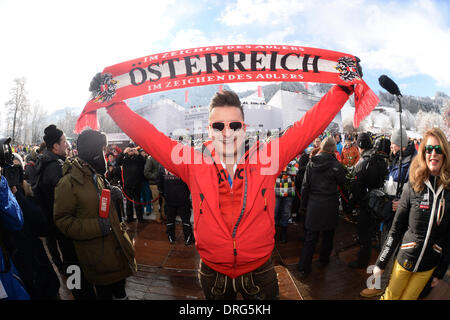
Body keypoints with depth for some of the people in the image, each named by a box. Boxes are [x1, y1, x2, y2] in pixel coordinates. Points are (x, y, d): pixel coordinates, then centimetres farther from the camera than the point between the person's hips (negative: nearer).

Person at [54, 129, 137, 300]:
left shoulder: (96, 175, 8)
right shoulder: (68, 182, -19)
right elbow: (62, 220, -18)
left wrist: (111, 193, 3)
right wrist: (96, 227, -25)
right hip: (96, 253, -7)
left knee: (119, 286, 23)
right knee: (104, 292, 11)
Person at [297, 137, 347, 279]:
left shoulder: (311, 163, -3)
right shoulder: (335, 164, -13)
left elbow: (305, 185, 1)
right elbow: (342, 182, 3)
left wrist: (304, 204, 10)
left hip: (313, 204, 2)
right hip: (330, 205, -2)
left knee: (310, 237, 7)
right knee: (328, 235, 20)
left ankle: (303, 268, 7)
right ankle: (324, 260, 37)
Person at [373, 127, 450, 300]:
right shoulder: (413, 186, -11)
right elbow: (396, 228, -6)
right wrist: (381, 262, -5)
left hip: (429, 265, 1)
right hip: (405, 258, -1)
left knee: (408, 297, 18)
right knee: (391, 296, 13)